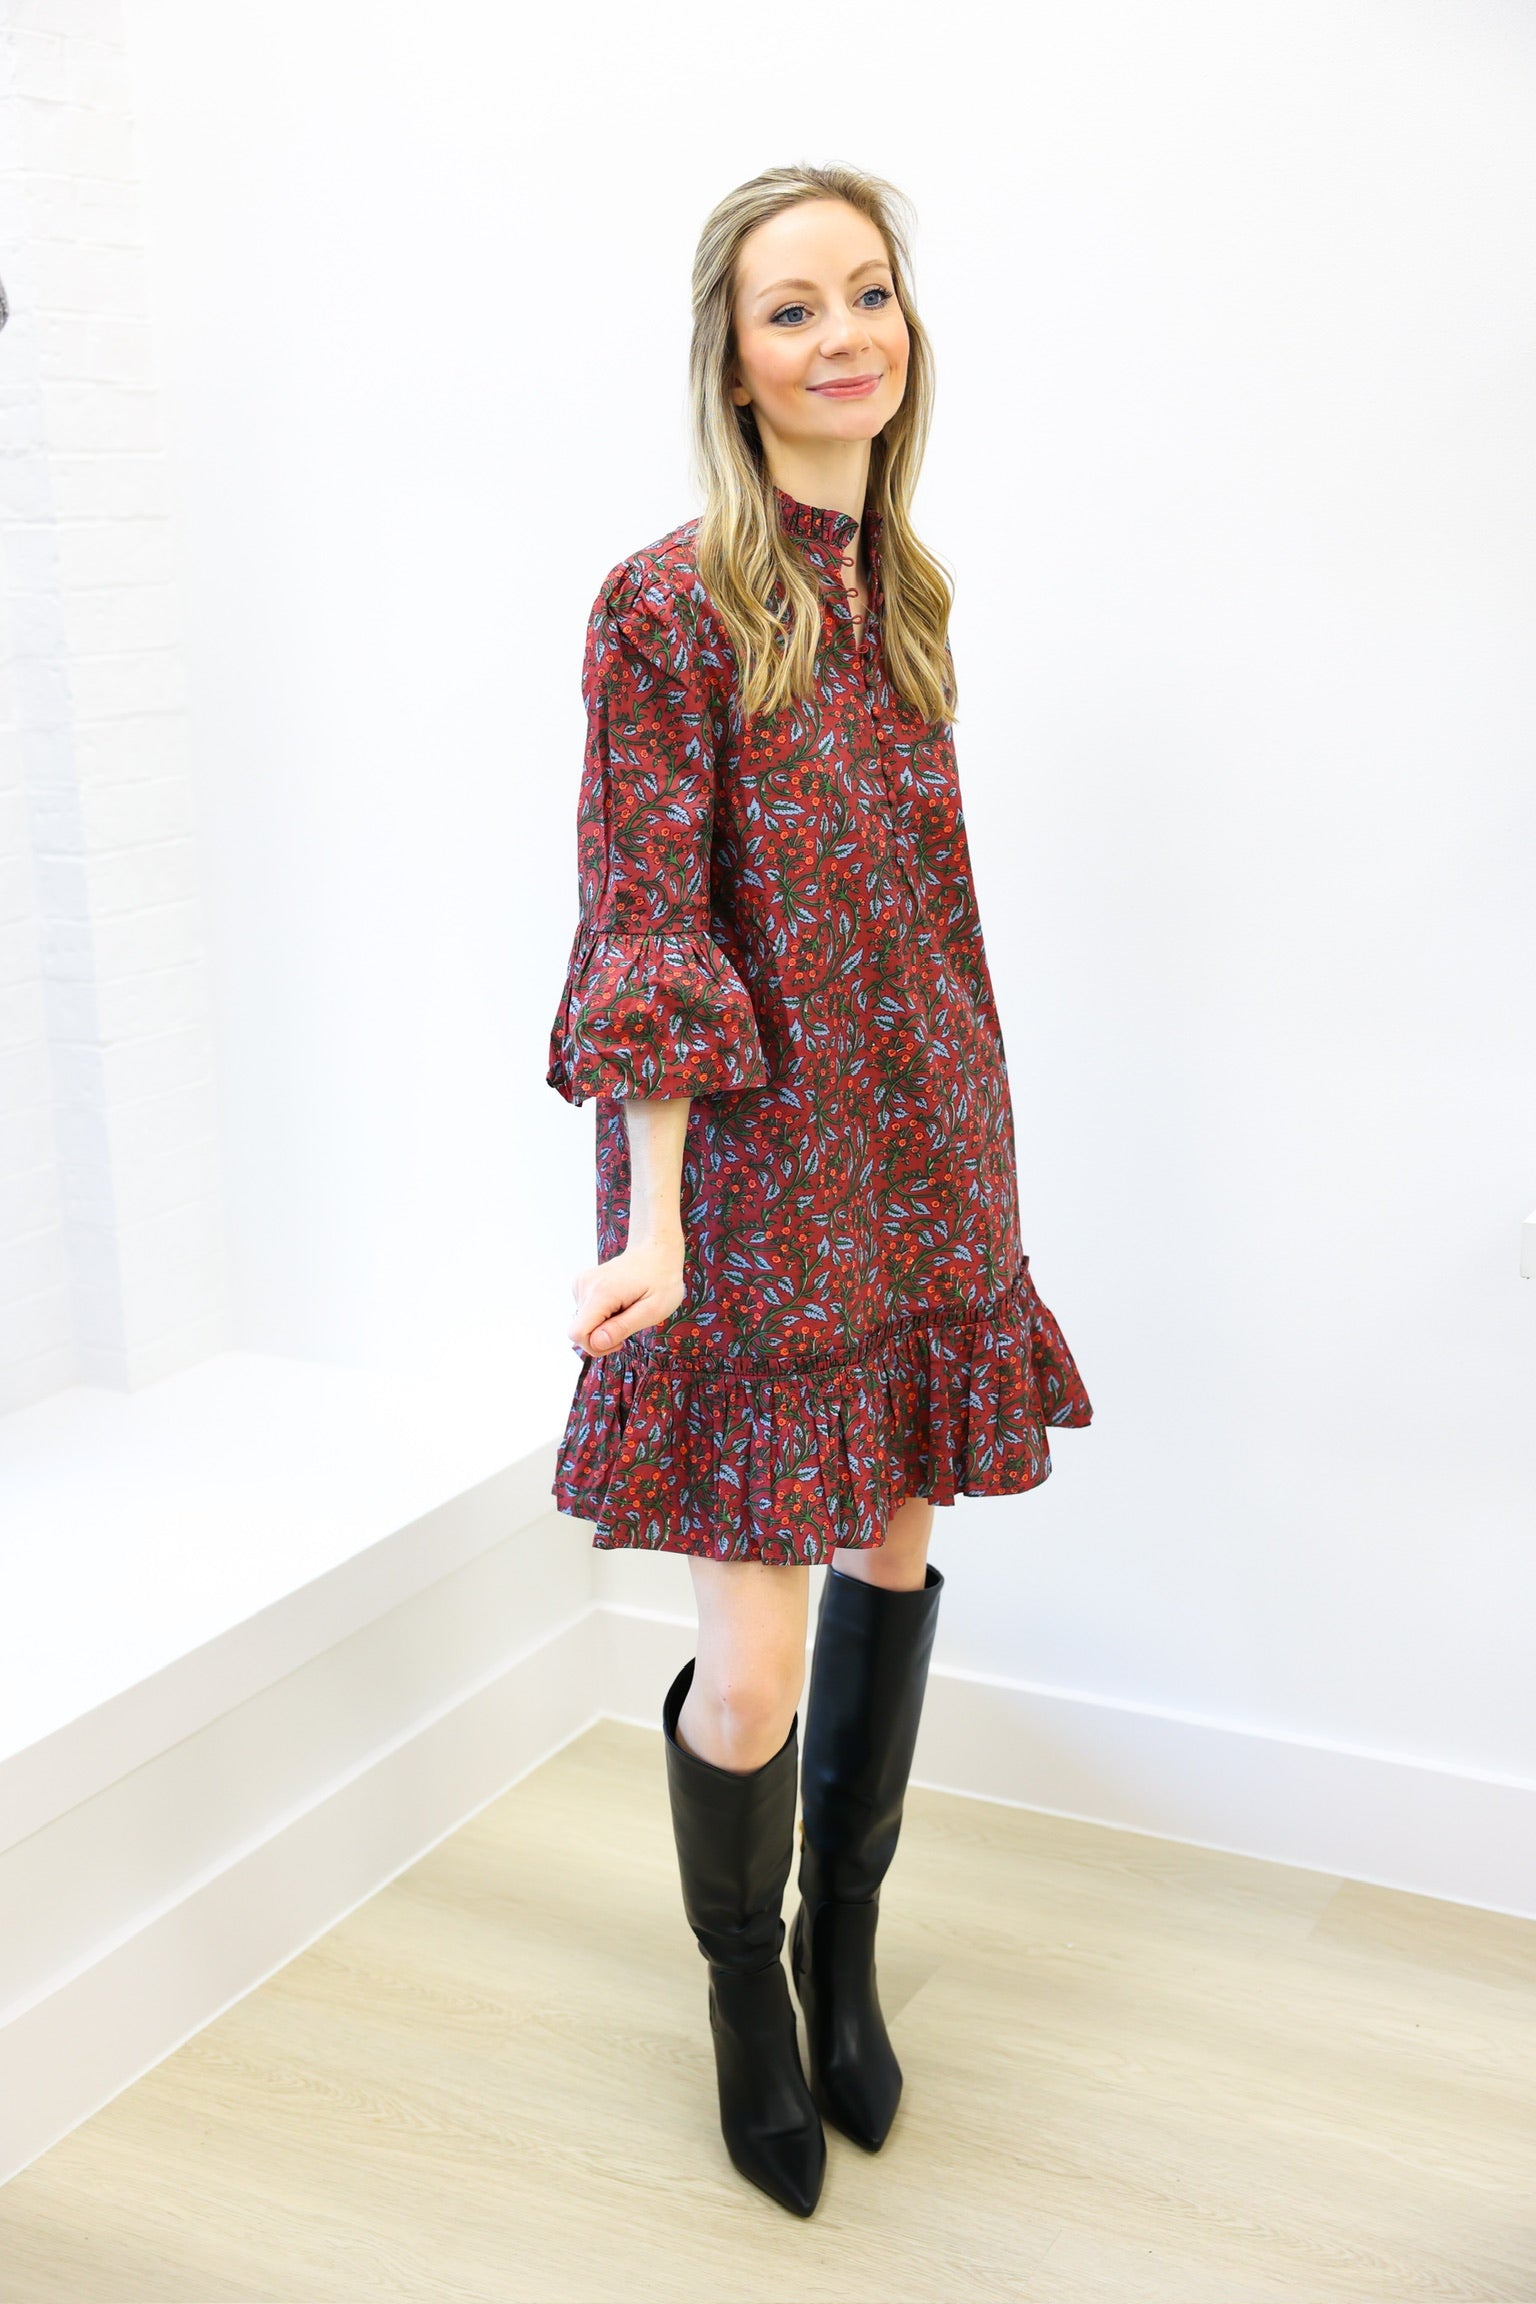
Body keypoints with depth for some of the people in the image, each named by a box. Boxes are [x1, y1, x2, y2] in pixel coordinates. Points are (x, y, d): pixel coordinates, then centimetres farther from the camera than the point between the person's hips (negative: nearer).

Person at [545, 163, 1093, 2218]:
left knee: (896, 1550, 16)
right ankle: (743, 1990, 28)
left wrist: (980, 1160, 15)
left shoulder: (902, 593, 9)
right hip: (754, 1182, -6)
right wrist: (654, 1221, -19)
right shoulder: (664, 605, -11)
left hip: (919, 1163, 7)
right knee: (753, 1664, -2)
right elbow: (647, 933, -14)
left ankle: (846, 1946, 38)